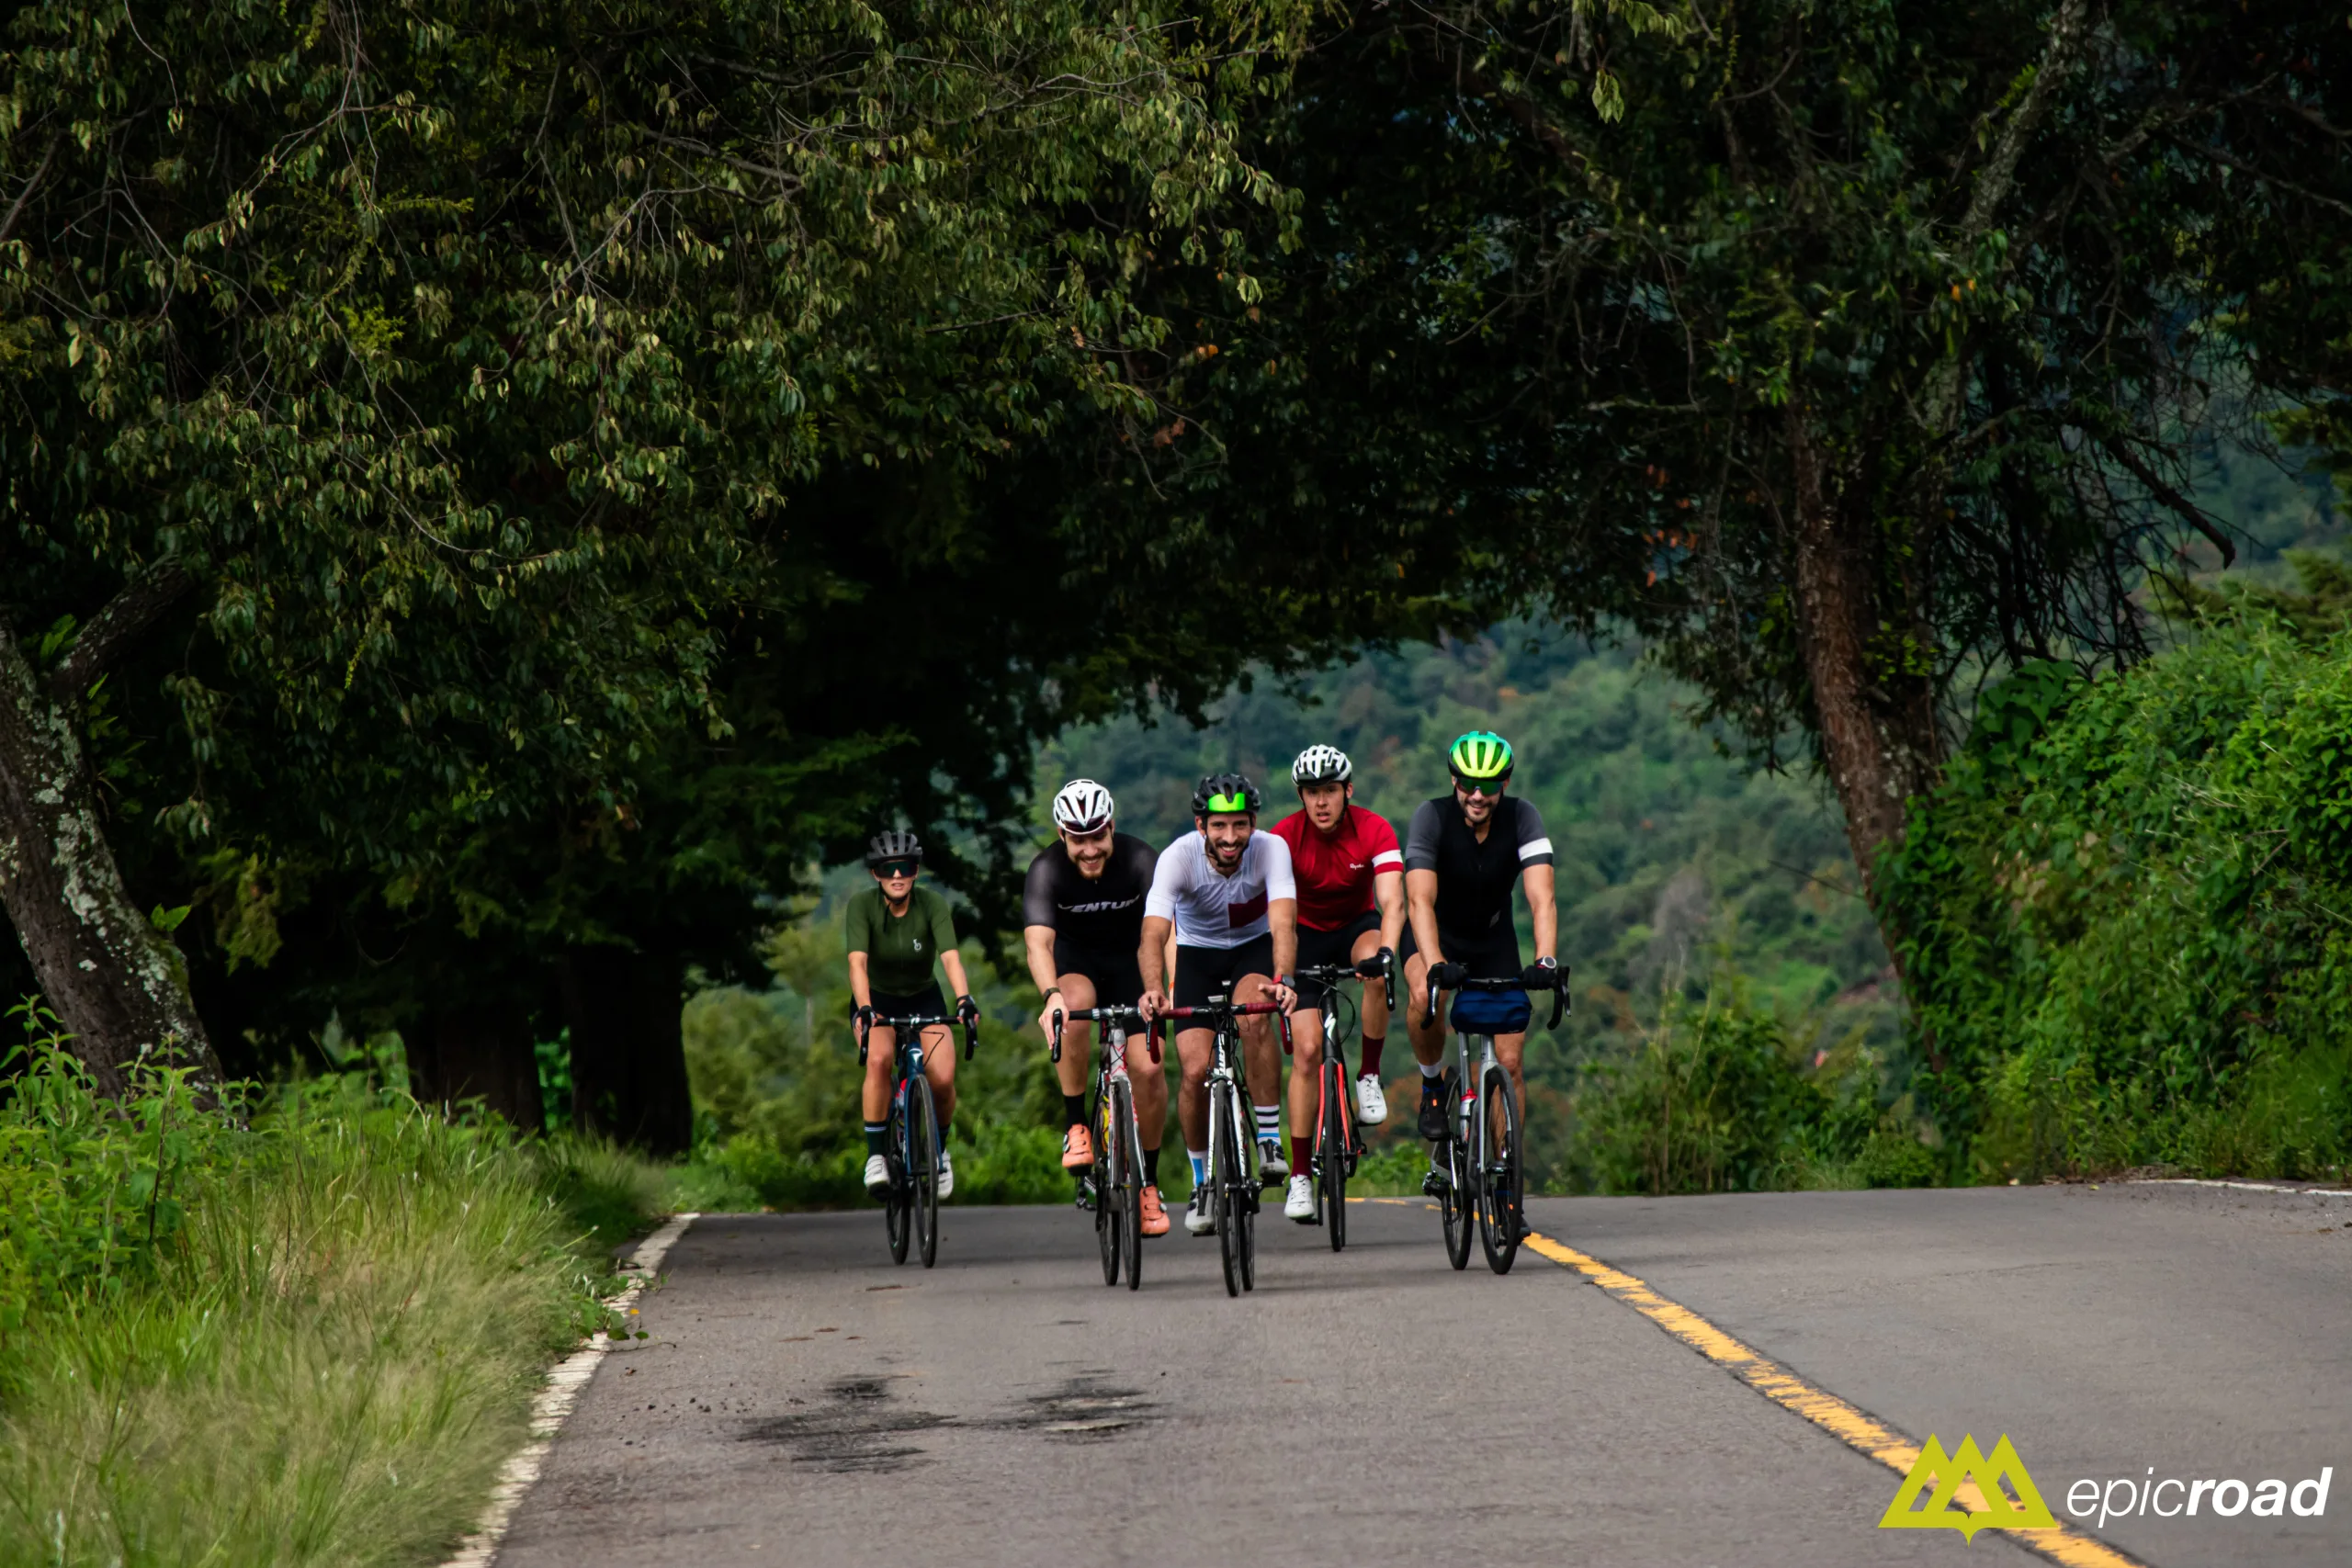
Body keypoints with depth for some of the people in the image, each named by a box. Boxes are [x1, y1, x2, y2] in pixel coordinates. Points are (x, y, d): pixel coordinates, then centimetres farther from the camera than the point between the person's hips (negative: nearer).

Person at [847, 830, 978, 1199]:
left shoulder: (933, 905, -20)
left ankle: (939, 1147, 11)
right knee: (879, 1060, -33)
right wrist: (865, 1009, -50)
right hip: (878, 999, -1)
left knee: (943, 1079, -19)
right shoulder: (862, 905, -21)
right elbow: (858, 961, -34)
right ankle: (876, 1154, -22)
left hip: (924, 1000, 1)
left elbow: (951, 957, -32)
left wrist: (964, 999, -50)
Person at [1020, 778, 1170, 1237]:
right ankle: (1076, 1125, -20)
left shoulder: (1139, 860, -26)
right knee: (1074, 1009, -36)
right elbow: (1038, 941, -37)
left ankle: (1149, 1183, 6)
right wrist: (1051, 995, -56)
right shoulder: (1047, 870, -25)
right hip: (1075, 959, -1)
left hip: (1129, 960, 1)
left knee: (1147, 1069, -13)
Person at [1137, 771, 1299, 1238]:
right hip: (1197, 954, 1)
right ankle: (1202, 1182, 9)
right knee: (1196, 1070, -13)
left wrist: (1282, 979, -57)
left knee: (1254, 1017, -33)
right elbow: (1153, 933, -38)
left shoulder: (1271, 849, -26)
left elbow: (1283, 923, -38)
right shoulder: (1178, 857, -27)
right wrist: (1154, 989, -57)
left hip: (1254, 949, 0)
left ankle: (1270, 1137, -18)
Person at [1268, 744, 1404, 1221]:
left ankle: (1370, 1077, -17)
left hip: (1357, 926, 0)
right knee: (1307, 1050, -11)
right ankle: (1300, 1176, -5)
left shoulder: (1374, 830, -22)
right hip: (1306, 934, 0)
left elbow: (1392, 901, -32)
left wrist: (1385, 950, -51)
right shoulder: (1285, 836, -21)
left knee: (1376, 968, -37)